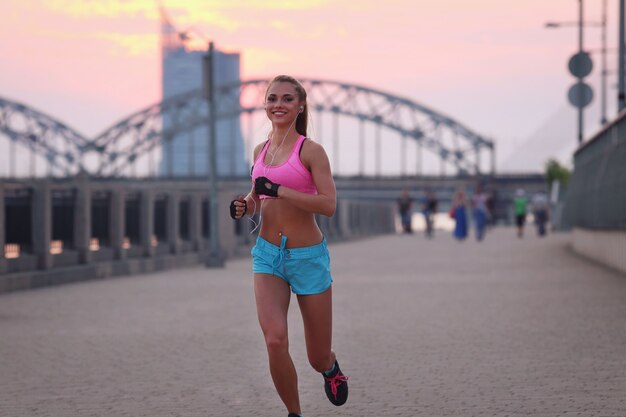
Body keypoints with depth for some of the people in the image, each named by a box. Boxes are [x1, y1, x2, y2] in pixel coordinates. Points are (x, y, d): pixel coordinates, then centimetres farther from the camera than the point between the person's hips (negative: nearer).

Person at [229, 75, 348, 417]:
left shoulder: (310, 150, -8)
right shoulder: (260, 151, 8)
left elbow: (329, 204, -18)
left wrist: (279, 190, -25)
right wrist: (246, 205, 2)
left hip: (308, 257, -3)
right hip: (267, 254, 3)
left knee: (318, 359, 6)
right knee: (274, 340, -20)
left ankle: (330, 368, 45)